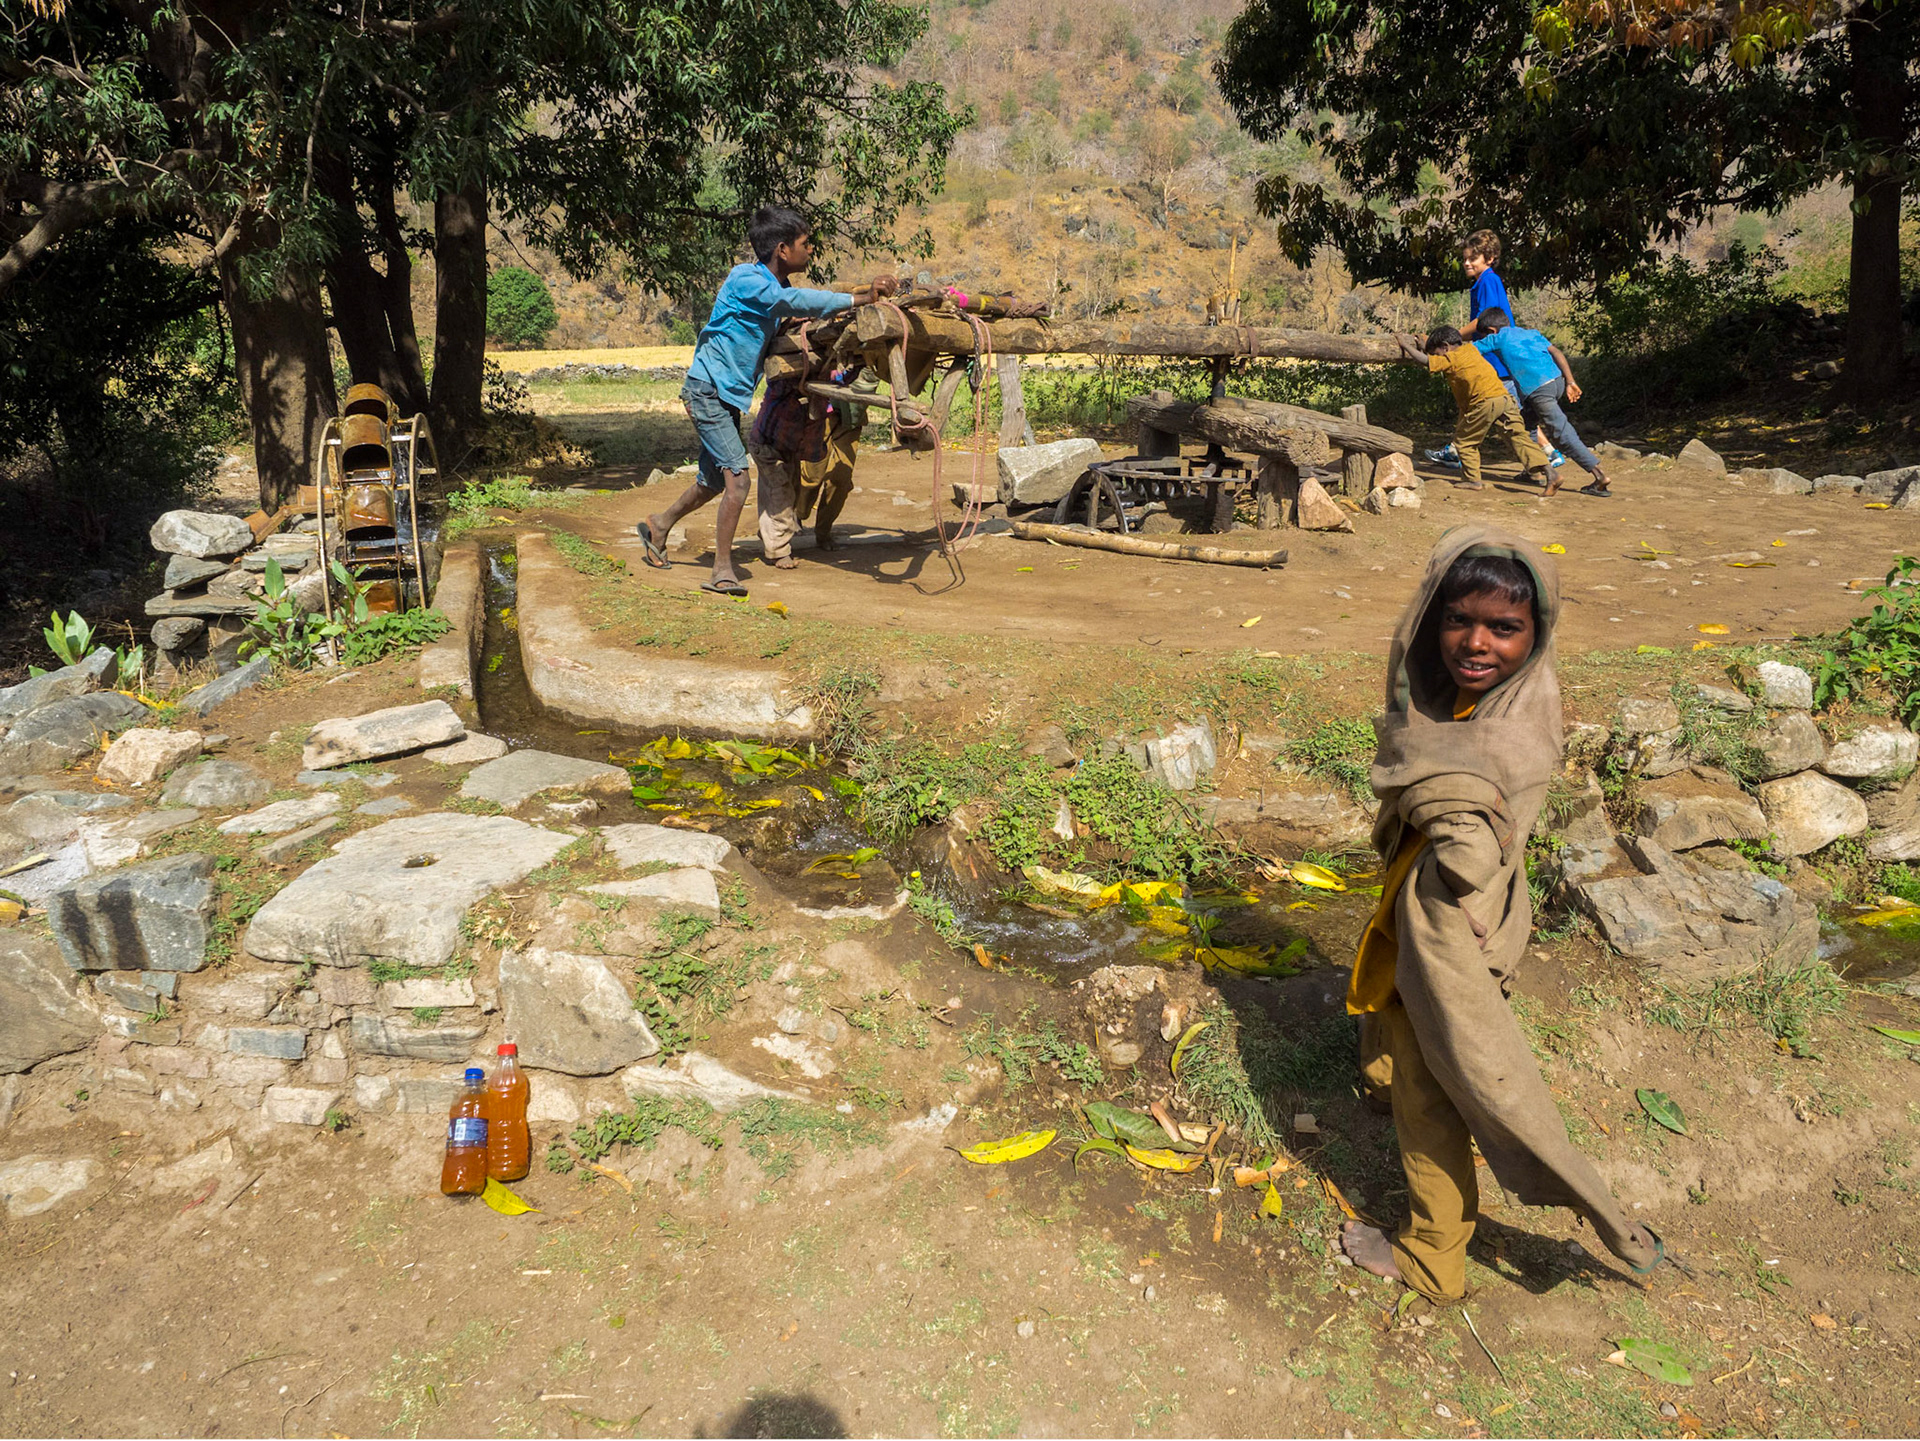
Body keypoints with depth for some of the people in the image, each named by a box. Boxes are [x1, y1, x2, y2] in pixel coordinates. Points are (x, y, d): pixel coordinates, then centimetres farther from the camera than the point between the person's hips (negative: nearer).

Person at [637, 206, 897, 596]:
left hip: (731, 394, 9)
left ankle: (659, 525, 42)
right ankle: (722, 569, -7)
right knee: (737, 478, -17)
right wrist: (860, 299, -37)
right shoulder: (744, 280, -22)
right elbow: (795, 302, -34)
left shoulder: (777, 283, 7)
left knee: (715, 480, 19)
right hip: (707, 388, -9)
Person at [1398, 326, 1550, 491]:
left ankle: (1473, 479, 9)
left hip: (1486, 403, -8)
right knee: (1518, 435, 10)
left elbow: (1425, 360, -5)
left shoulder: (1450, 359, -2)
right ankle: (1540, 468, 2)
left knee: (1463, 440, 7)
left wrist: (1406, 345, 8)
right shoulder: (1470, 348, 21)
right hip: (1504, 397, 8)